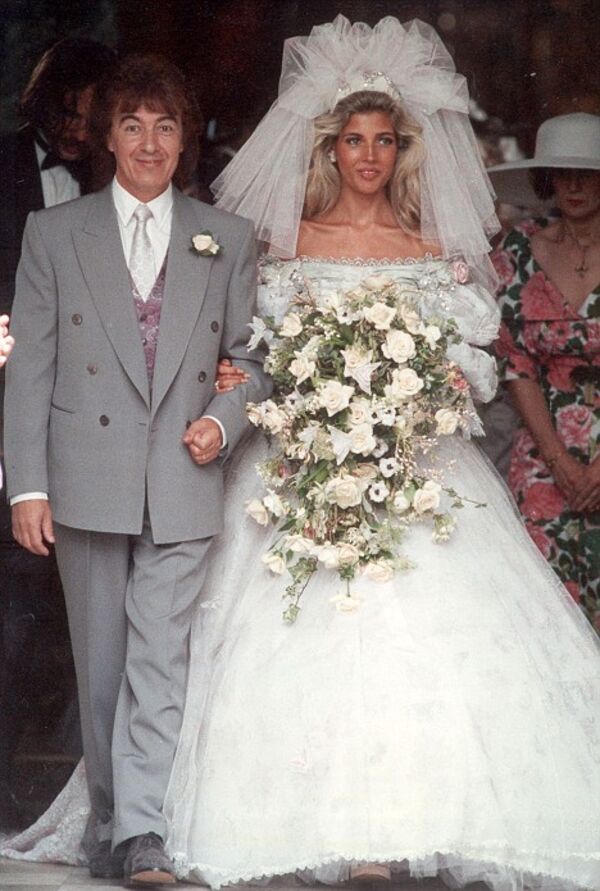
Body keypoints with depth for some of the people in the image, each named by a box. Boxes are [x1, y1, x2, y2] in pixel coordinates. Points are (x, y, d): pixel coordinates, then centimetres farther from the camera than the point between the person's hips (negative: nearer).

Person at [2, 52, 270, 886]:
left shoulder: (228, 239, 10)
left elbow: (251, 356, 15)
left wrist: (225, 418, -6)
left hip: (184, 486, 0)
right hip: (88, 485, 0)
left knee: (160, 659, -10)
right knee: (102, 662, 8)